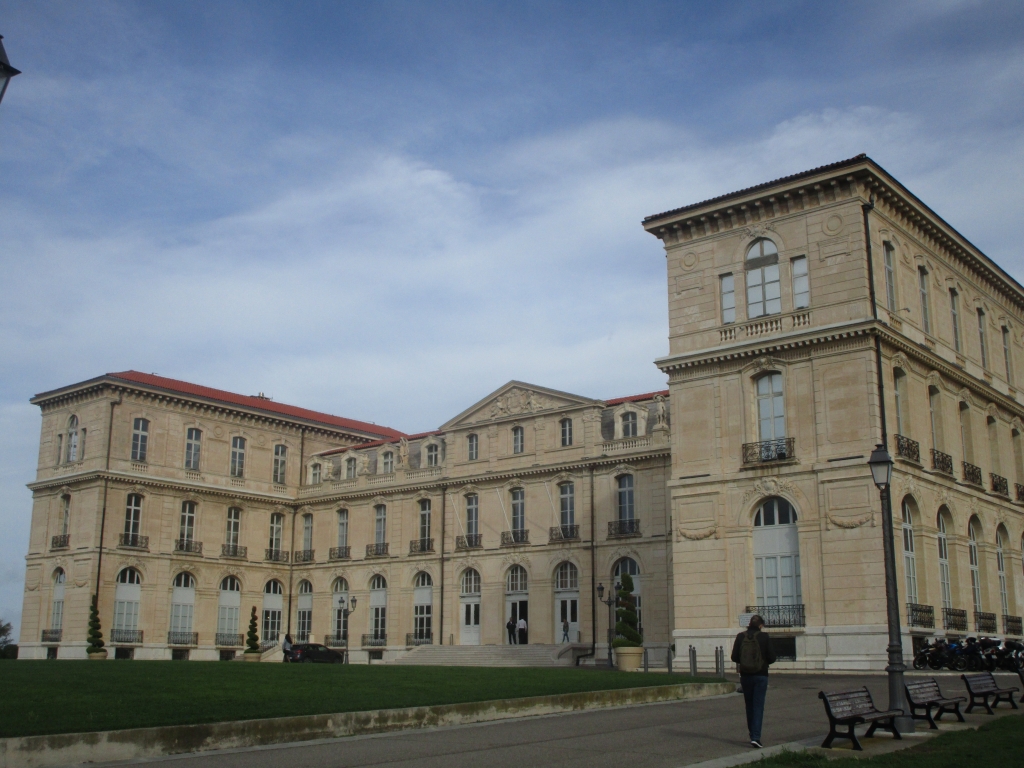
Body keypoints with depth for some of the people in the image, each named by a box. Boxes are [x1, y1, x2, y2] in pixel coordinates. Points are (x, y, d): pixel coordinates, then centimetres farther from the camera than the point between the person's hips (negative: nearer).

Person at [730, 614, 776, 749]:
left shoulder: (741, 636, -2)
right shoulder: (764, 637, -8)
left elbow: (734, 657, 0)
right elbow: (772, 658, -6)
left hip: (745, 676, 3)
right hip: (761, 676, -3)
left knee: (749, 706, 16)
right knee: (758, 707, 0)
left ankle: (753, 735, 25)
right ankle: (755, 737, -10)